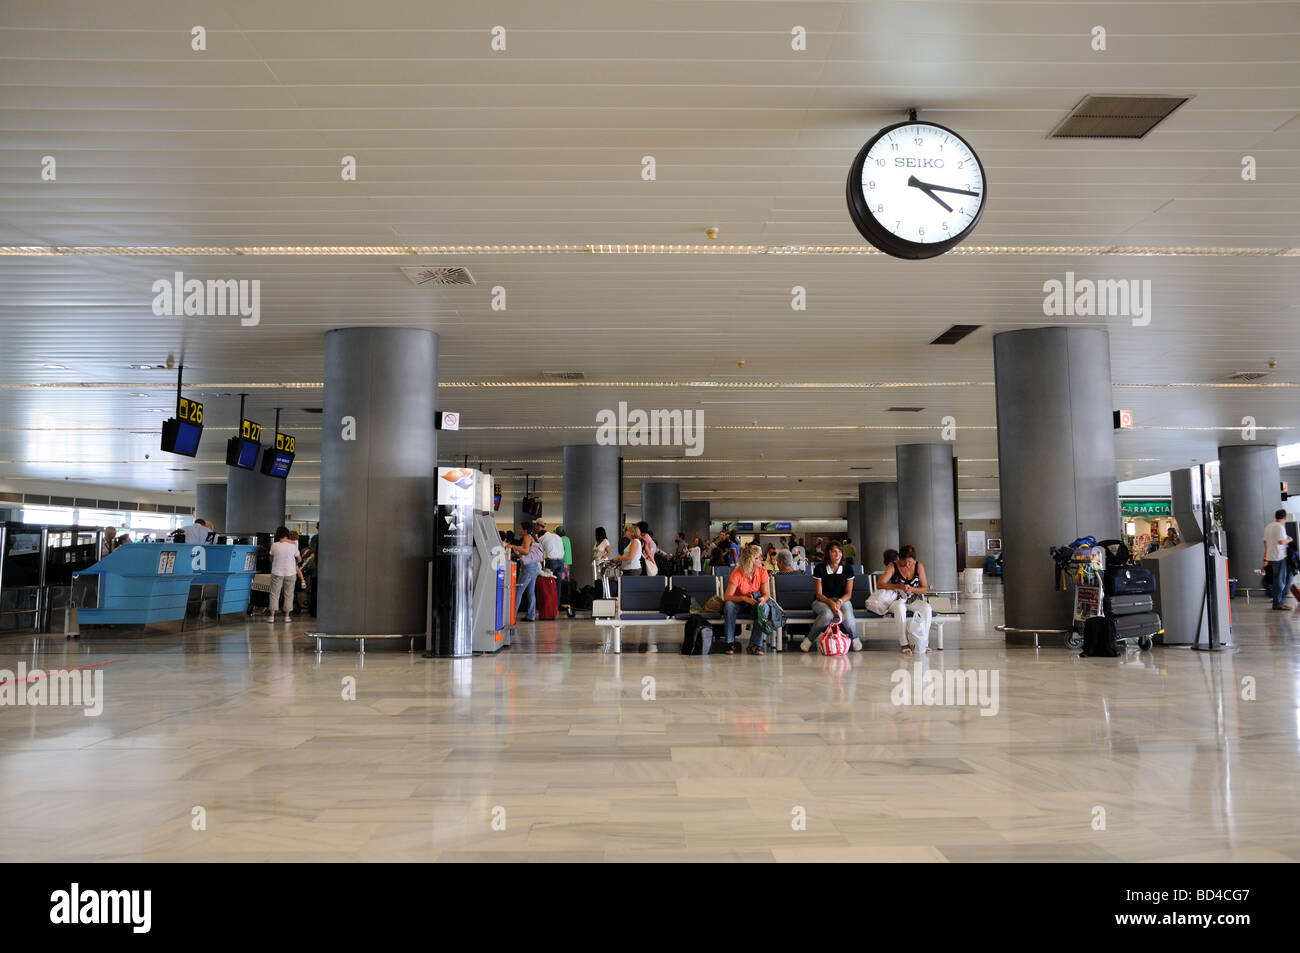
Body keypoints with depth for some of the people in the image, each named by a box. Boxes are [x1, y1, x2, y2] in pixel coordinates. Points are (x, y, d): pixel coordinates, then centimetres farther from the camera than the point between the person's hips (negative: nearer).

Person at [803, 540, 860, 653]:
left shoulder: (848, 569, -1)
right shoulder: (820, 568, -8)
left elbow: (848, 593, -1)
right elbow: (818, 594, -8)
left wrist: (839, 602, -23)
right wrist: (830, 602, -28)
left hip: (842, 600, 2)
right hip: (822, 601, -2)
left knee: (846, 608, -36)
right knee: (828, 614, -38)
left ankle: (855, 639, -11)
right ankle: (809, 639, -18)